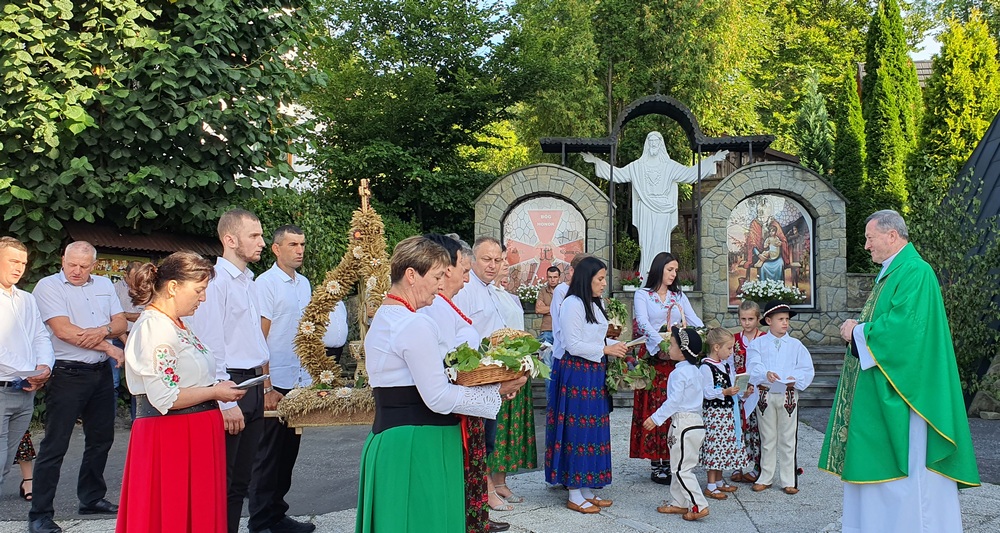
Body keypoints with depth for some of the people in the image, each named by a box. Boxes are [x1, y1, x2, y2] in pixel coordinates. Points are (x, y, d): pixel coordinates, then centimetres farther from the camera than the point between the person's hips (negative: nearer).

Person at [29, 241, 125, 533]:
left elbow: (121, 323, 8)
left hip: (102, 373, 6)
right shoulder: (48, 286, -6)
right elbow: (63, 331, -16)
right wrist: (108, 347, -13)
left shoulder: (104, 285, 12)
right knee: (55, 445, -3)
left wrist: (102, 331, -15)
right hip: (67, 375, -6)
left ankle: (92, 498, 31)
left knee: (101, 439, 15)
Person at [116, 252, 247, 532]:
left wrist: (215, 387, 9)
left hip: (193, 434, 9)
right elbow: (165, 398, -22)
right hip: (170, 438, -9)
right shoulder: (154, 327, -16)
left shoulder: (177, 326, 13)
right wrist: (214, 393, -12)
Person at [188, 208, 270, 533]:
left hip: (253, 386, 9)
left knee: (241, 479, 15)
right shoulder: (216, 281, -13)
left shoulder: (249, 281, 15)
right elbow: (210, 345, -17)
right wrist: (225, 402, -19)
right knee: (221, 481, -1)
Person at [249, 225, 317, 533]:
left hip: (300, 381, 7)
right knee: (269, 455, 2)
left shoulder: (304, 283, 12)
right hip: (276, 382, -7)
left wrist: (311, 377, 15)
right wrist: (267, 387, -15)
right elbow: (259, 337, -12)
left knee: (288, 452, 13)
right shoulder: (266, 283, -9)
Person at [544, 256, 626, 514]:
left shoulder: (594, 304, 16)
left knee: (594, 430, 10)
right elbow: (574, 345, -17)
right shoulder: (572, 304, -13)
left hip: (595, 373, 9)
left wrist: (614, 345, 5)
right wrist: (605, 350, -12)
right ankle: (574, 495, 4)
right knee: (578, 431, -4)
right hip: (577, 373, -9)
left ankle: (588, 490, 18)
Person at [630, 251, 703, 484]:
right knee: (653, 409, -4)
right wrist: (662, 345, -28)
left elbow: (694, 321, 5)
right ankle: (655, 466, 1)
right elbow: (643, 323, -13)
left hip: (676, 358, 4)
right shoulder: (642, 295, 3)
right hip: (652, 356, -4)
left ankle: (668, 463, 8)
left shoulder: (679, 296, 16)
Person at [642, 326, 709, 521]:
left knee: (681, 469, -4)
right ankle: (678, 502, 22)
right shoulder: (696, 371, 13)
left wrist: (656, 418, -20)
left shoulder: (679, 373, -16)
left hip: (683, 423, -10)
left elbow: (674, 400, -22)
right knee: (680, 466, 17)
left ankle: (698, 505, -5)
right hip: (696, 420, 10)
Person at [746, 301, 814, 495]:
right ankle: (765, 478, 21)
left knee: (788, 439, 6)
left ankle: (788, 480, 14)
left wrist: (795, 379, -19)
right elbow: (753, 366, -11)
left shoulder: (795, 345, 4)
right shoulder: (758, 344, 2)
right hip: (765, 394, 0)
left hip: (788, 394, 0)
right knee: (767, 439, 10)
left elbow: (807, 370, 1)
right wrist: (766, 374, -30)